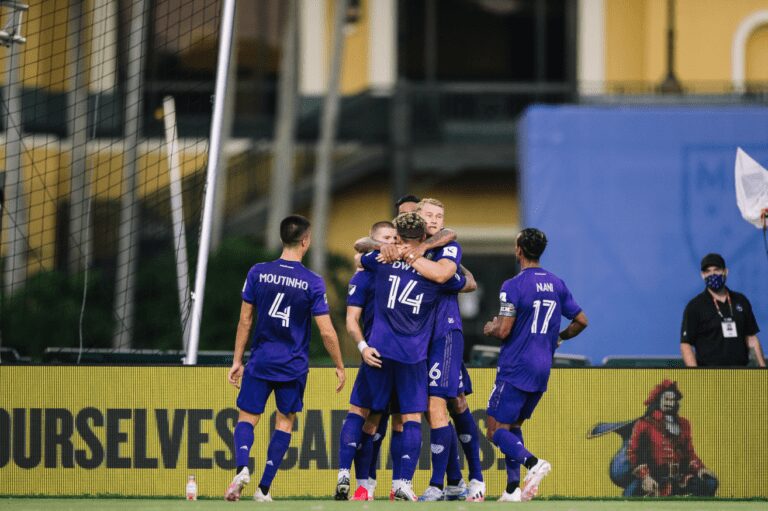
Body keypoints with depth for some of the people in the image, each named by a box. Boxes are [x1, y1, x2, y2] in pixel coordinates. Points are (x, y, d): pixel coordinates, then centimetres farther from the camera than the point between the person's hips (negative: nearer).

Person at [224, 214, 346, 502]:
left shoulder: (258, 273, -4)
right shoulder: (313, 282, -9)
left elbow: (245, 321, 1)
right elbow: (327, 332, -8)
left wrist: (237, 360, 10)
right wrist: (340, 367, 5)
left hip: (260, 362, 1)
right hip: (294, 366, -1)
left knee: (247, 418, 7)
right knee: (284, 423, 12)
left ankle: (242, 467, -21)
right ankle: (264, 487, 7)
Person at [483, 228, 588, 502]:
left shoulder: (513, 286, -13)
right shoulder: (556, 284, 7)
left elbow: (504, 331, -17)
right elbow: (581, 320, 12)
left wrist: (490, 328, 5)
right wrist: (558, 338, 27)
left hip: (515, 369, -7)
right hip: (542, 370, 7)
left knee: (496, 430, -4)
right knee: (513, 427, 18)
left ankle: (532, 463, -28)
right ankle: (513, 489, 8)